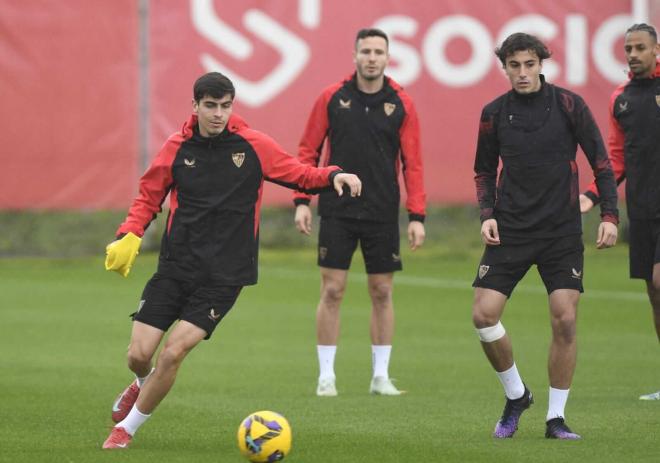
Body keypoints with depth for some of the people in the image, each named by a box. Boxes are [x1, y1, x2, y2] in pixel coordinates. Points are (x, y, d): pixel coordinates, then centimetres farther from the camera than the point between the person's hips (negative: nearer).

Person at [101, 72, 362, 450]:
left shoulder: (253, 145, -2)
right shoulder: (178, 148, 2)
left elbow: (302, 175, 6)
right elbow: (149, 198, 11)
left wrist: (334, 176, -14)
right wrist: (129, 235, -6)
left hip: (224, 275, -2)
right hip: (176, 266, 2)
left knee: (173, 354, -14)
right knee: (139, 355, -4)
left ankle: (127, 427, 7)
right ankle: (144, 385, 35)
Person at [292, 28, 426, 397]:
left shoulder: (401, 104, 0)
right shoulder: (332, 98, 0)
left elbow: (413, 163, 0)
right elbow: (309, 151, 4)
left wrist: (417, 216, -6)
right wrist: (302, 201, -4)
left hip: (382, 214, 1)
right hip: (337, 212, -1)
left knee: (382, 292, 5)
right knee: (332, 290, -2)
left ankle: (381, 376, 14)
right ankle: (326, 376, 6)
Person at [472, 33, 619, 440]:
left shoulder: (569, 105, -5)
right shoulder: (494, 113, 2)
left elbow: (601, 162, 0)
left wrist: (609, 215, -8)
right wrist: (488, 214, -1)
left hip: (562, 233, -2)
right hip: (510, 232, 2)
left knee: (564, 321, -8)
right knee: (484, 314, -9)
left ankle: (556, 418, 5)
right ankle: (516, 395, 14)